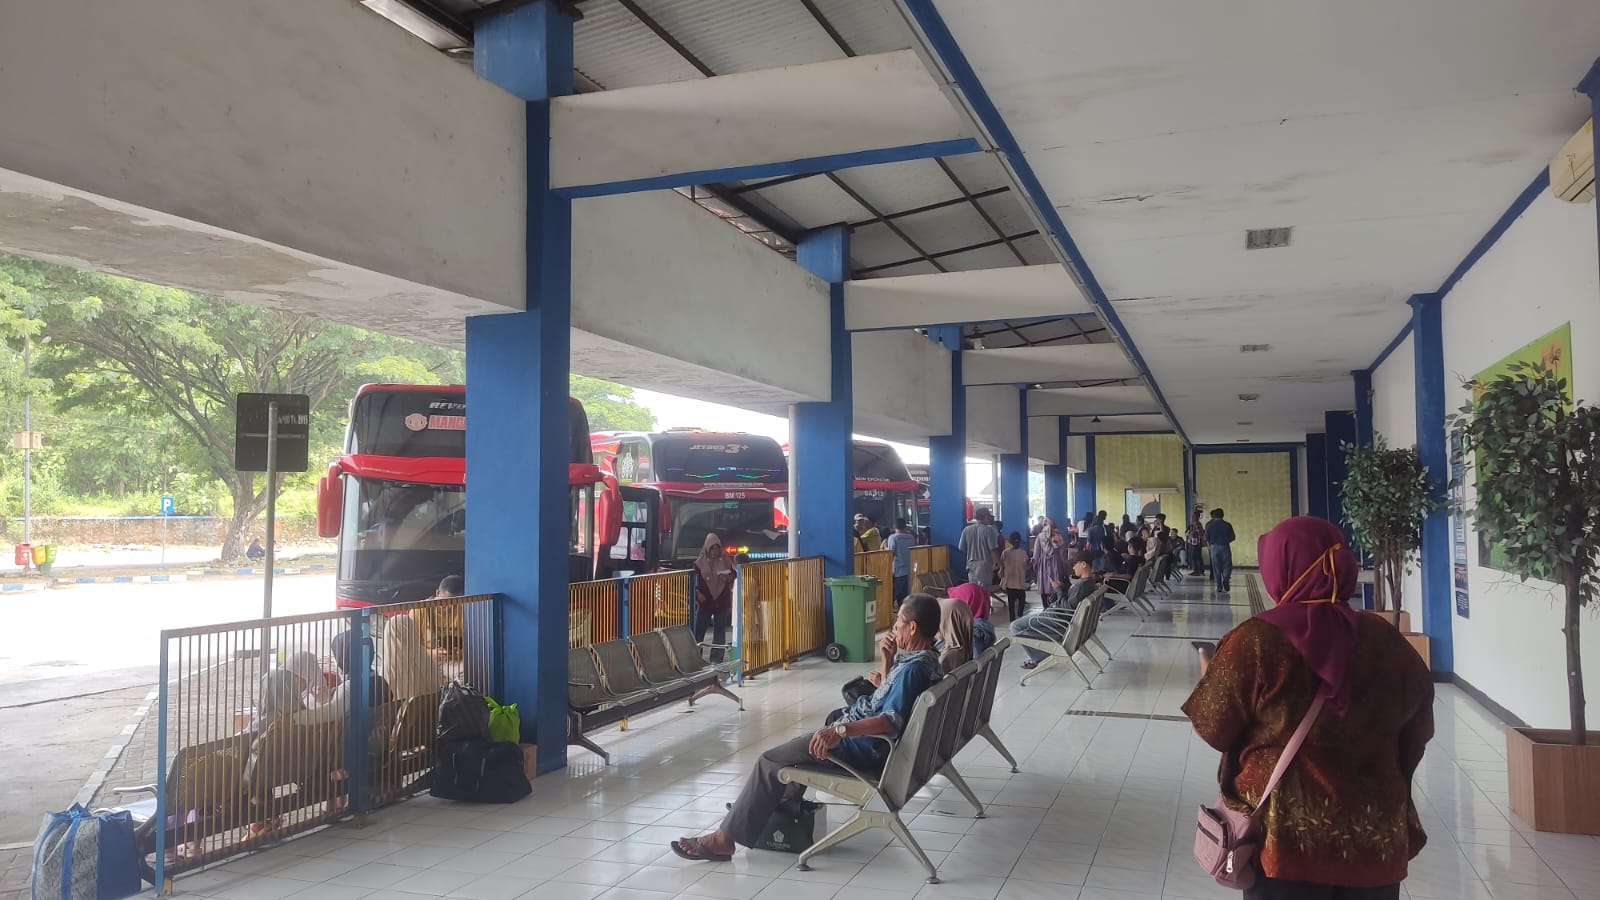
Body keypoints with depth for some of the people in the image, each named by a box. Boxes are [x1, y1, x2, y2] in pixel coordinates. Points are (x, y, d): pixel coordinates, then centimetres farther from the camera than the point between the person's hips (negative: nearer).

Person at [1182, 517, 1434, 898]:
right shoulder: (1387, 641, -2)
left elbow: (1214, 729, -7)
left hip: (1285, 839, -3)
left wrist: (1214, 676, 12)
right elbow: (1416, 735, 11)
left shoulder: (1257, 640, -15)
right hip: (1375, 841, 4)